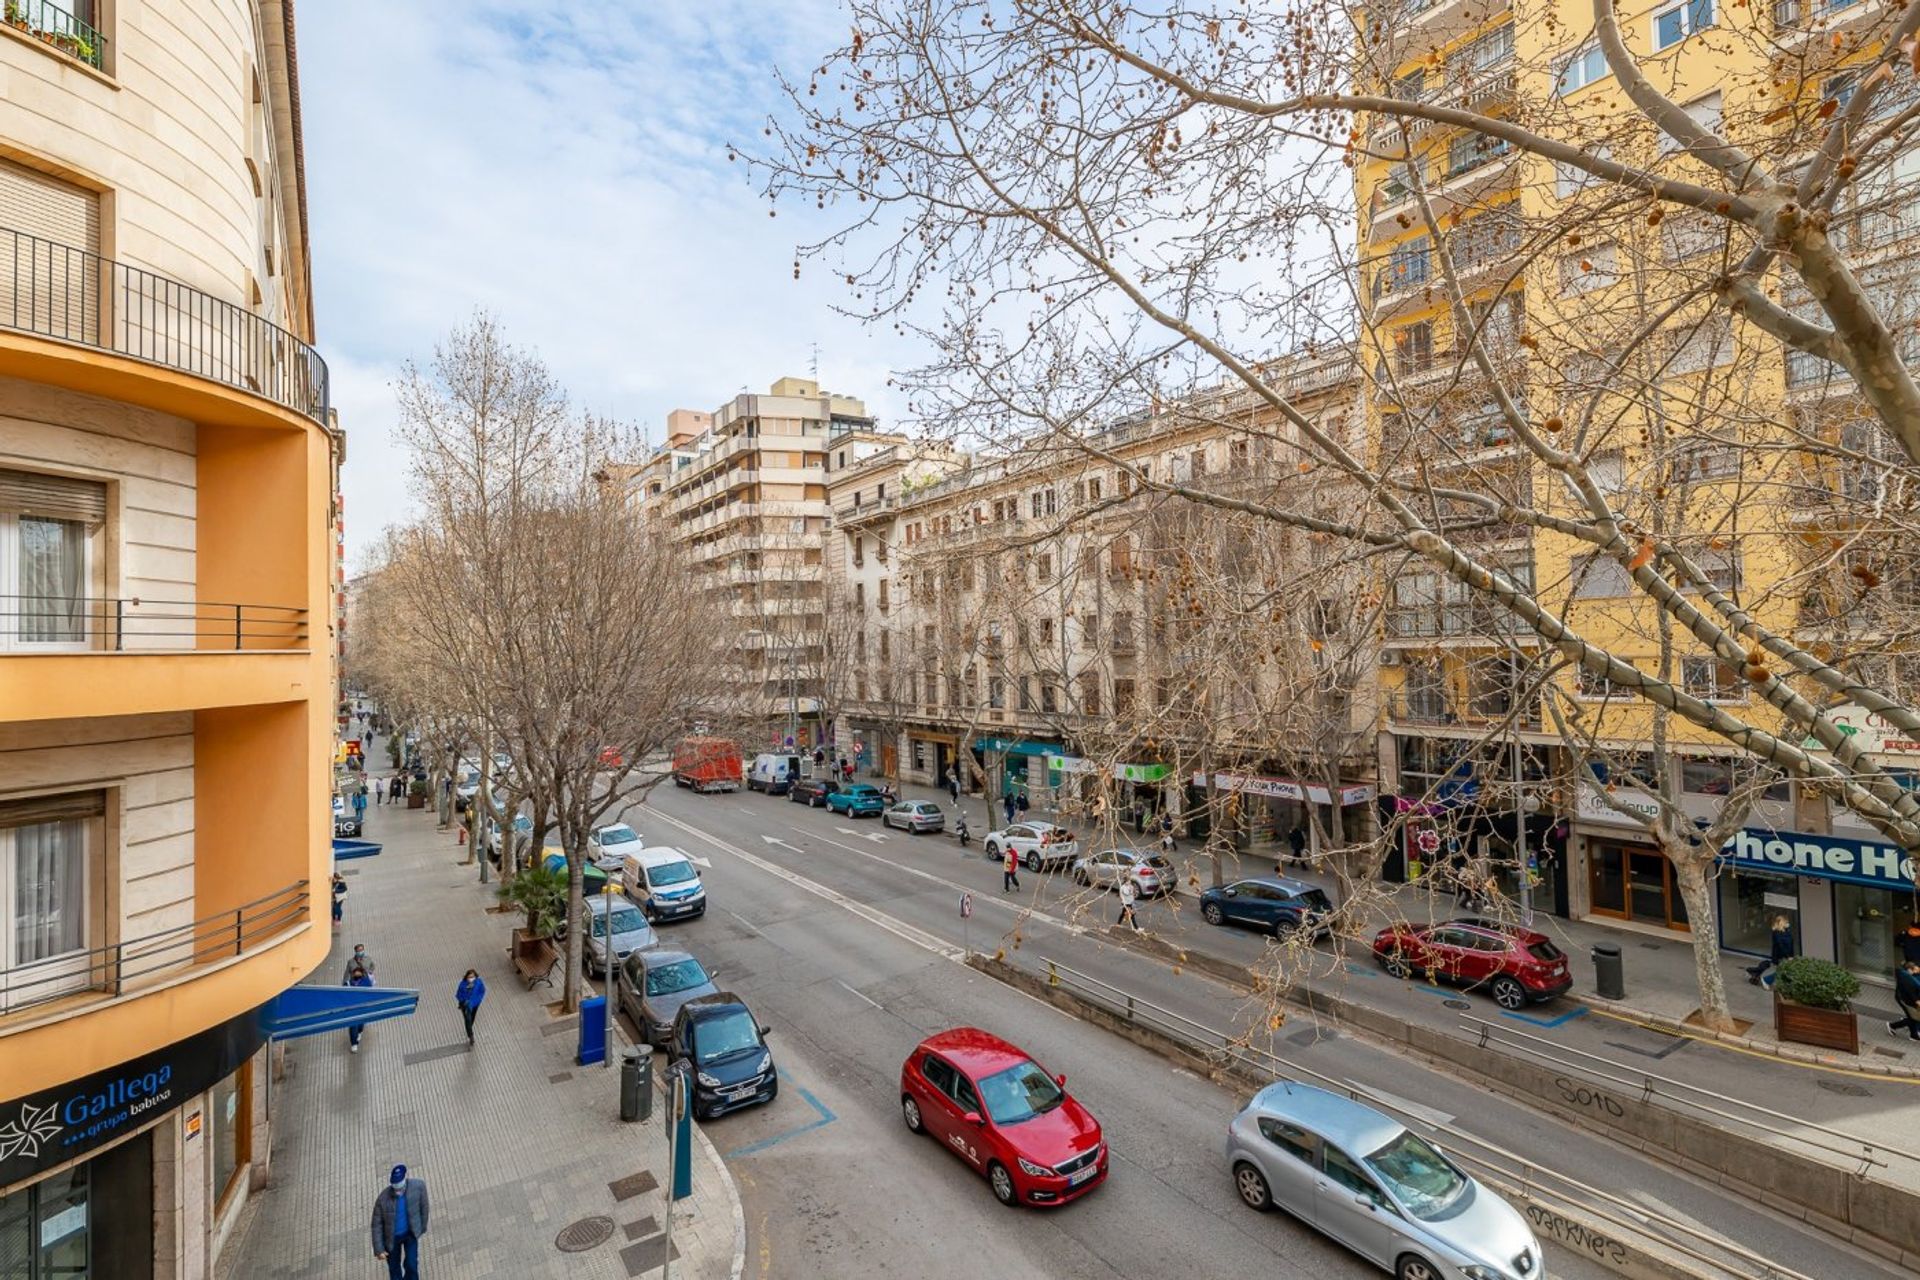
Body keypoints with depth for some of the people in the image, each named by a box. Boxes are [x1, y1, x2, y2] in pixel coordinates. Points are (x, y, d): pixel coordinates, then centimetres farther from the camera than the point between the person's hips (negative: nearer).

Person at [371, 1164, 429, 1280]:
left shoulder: (418, 1186, -32)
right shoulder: (383, 1199, -32)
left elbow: (423, 1206, -12)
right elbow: (377, 1225, -15)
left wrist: (423, 1226, 2)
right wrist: (378, 1249, -9)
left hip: (411, 1232, 0)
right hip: (391, 1236, 0)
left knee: (411, 1265, -1)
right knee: (394, 1268, 19)